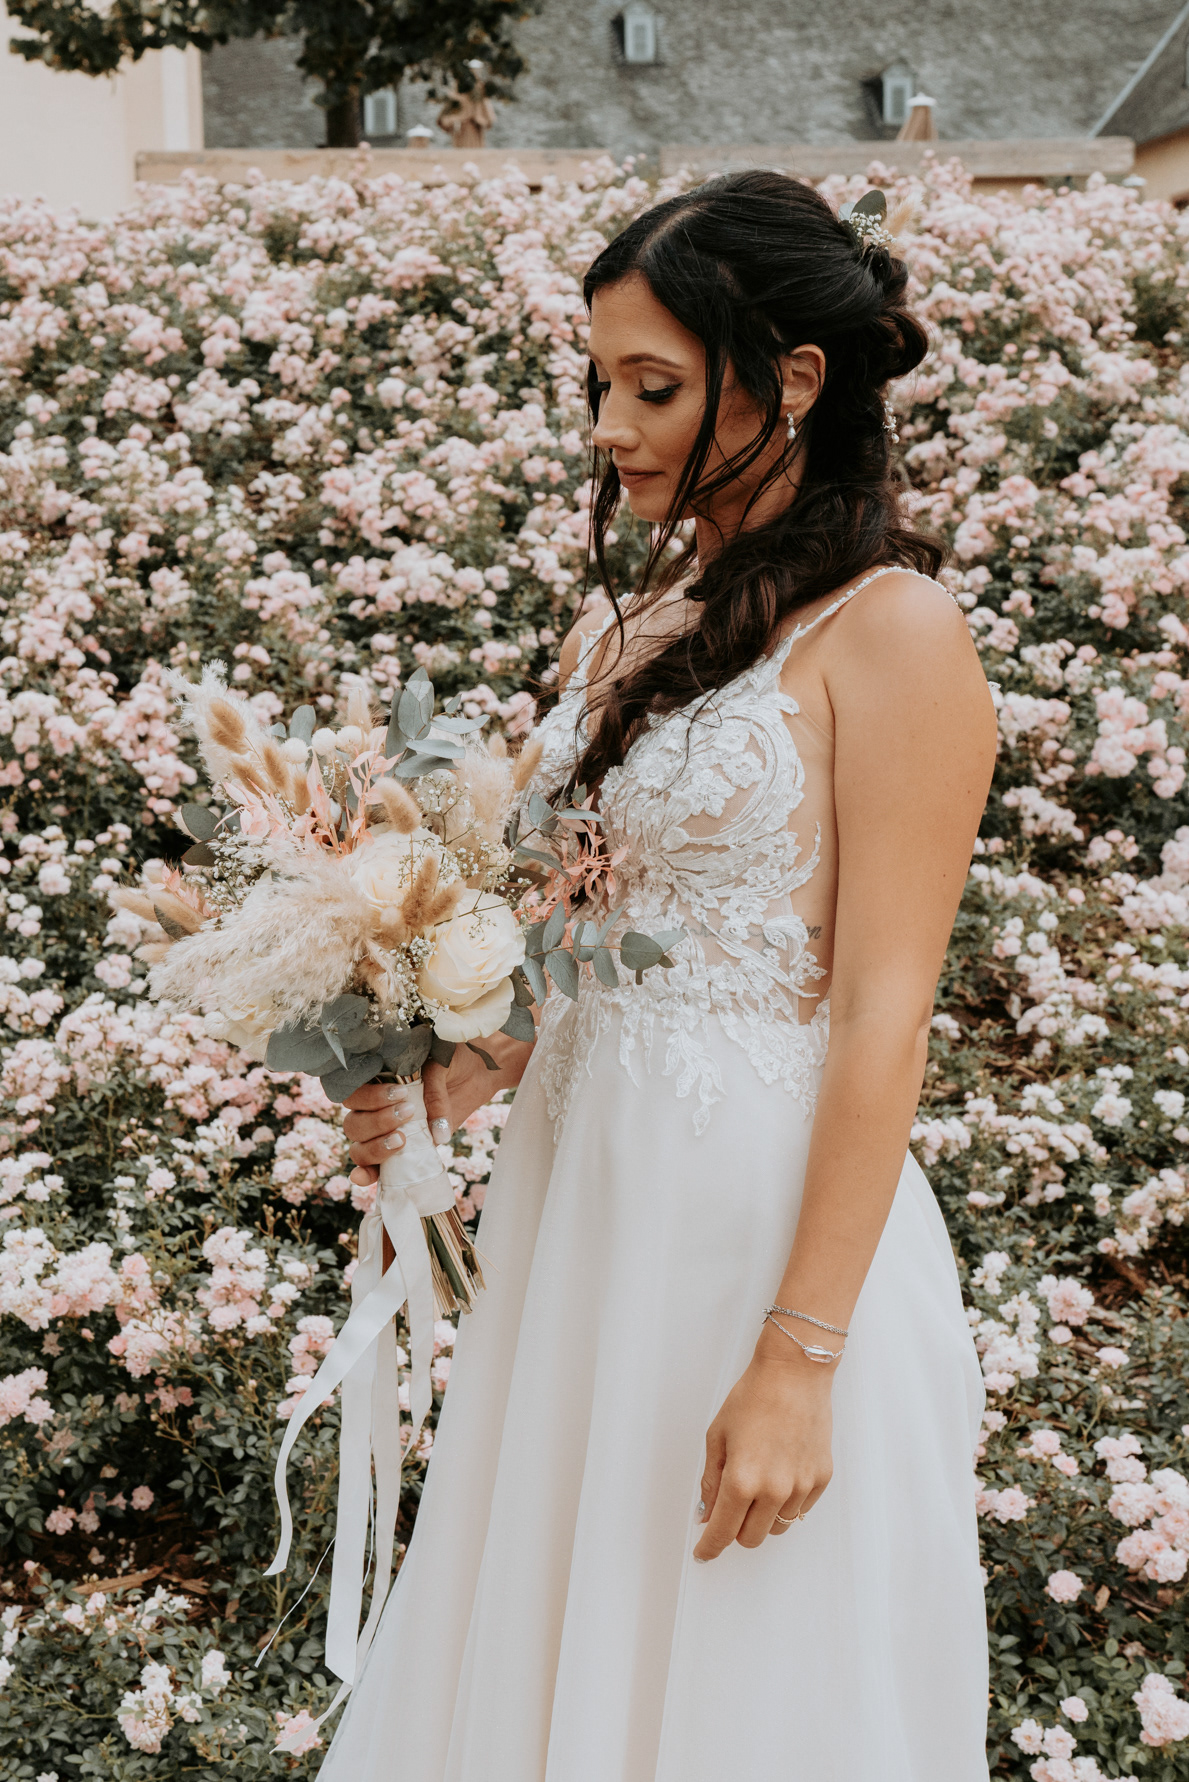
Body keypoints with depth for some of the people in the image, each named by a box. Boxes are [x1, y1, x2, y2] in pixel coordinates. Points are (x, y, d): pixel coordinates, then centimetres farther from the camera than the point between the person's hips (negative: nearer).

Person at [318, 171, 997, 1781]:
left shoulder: (890, 633, -12)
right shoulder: (631, 634, 9)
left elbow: (882, 1017, -16)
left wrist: (798, 1357, -18)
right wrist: (445, 1093, -4)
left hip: (771, 1209, -7)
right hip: (580, 1192, 7)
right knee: (547, 1652, 17)